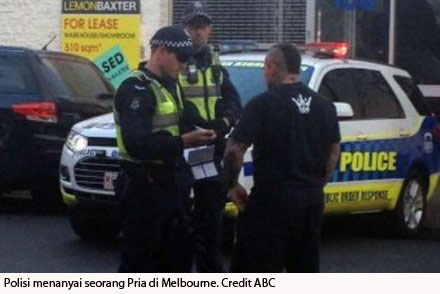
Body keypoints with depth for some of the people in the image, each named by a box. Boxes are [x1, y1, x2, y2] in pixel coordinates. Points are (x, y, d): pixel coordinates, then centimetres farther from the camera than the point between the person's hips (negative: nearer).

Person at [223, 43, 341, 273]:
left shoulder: (263, 104, -11)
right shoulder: (324, 106, 8)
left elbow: (234, 150, -16)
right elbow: (334, 150, 17)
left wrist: (232, 185, -2)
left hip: (272, 201, -6)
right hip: (312, 201, 6)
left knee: (257, 270, -3)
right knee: (305, 269, 15)